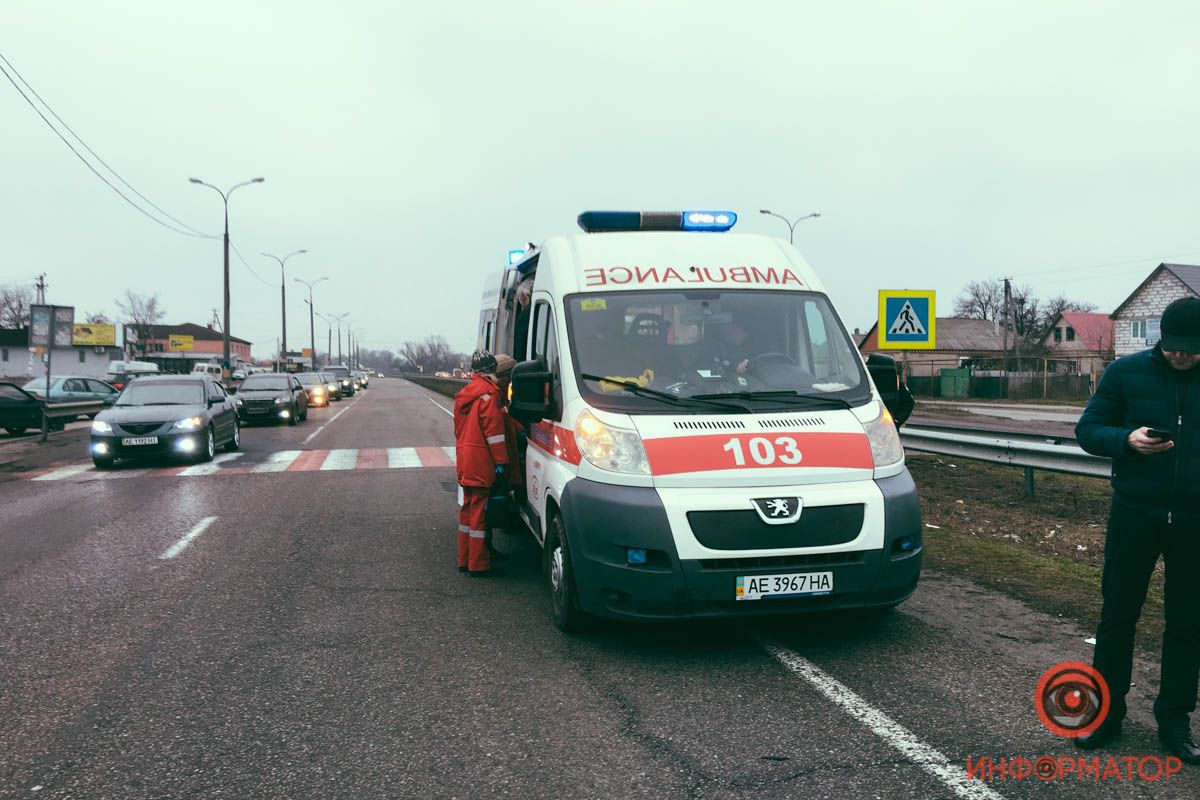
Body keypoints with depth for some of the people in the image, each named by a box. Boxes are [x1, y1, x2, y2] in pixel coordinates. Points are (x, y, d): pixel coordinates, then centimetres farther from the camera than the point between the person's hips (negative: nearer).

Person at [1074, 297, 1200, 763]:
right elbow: (1088, 430, 0)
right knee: (1117, 615, 6)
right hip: (1135, 514, -1)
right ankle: (1107, 711, 20)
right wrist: (1126, 439, -20)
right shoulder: (1127, 372, -3)